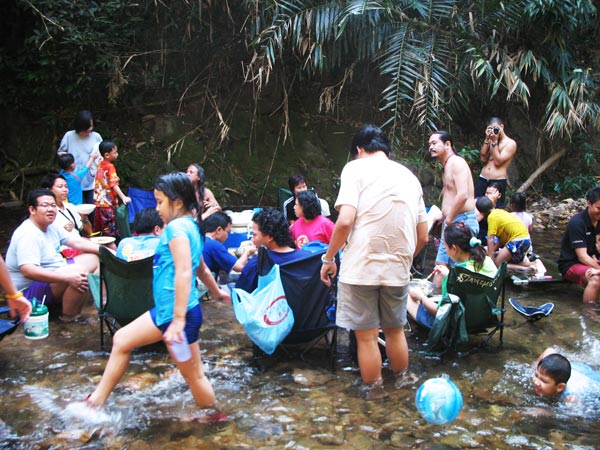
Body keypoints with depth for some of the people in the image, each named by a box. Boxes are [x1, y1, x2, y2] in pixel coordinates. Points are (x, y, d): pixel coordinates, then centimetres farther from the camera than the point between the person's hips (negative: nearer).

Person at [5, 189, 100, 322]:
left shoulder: (51, 226, 6)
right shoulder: (28, 234, -25)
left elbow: (77, 242, 11)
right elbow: (28, 271, -36)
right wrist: (68, 278, -41)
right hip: (30, 290, -11)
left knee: (92, 259, 9)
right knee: (79, 271, -31)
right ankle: (69, 316, -15)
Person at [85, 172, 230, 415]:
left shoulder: (177, 227, -16)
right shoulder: (191, 226, 13)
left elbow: (184, 272, -27)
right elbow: (202, 269, 25)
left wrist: (179, 320, -28)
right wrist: (216, 291, 42)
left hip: (176, 314, -11)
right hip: (166, 311, 11)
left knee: (193, 375, 2)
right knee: (121, 340, 17)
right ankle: (97, 400, 26)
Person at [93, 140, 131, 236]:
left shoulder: (100, 166, 10)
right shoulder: (110, 166, -11)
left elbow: (97, 184, 15)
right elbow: (114, 185, -20)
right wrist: (123, 197, -26)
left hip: (98, 202, 8)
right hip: (107, 203, -8)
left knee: (97, 231, 13)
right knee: (110, 230, -5)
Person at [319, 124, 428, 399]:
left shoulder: (356, 168, -2)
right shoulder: (409, 176, 13)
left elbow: (345, 221, -15)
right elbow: (422, 236, 14)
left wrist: (329, 258, -3)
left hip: (361, 267, -5)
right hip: (398, 269, 5)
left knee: (366, 335, 7)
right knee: (395, 330, 22)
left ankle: (374, 393, 18)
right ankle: (400, 385, 36)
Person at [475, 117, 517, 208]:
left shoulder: (511, 143, -1)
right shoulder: (490, 141, 16)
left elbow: (498, 161, -11)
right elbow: (483, 159, 3)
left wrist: (494, 141, -10)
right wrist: (487, 140, -1)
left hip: (498, 182, -5)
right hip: (482, 180, 5)